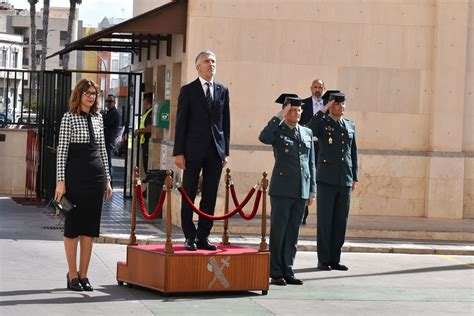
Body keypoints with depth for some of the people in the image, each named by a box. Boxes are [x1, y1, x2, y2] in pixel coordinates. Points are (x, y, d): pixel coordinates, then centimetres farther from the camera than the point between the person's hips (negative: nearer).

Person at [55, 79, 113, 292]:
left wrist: (107, 179, 11)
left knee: (90, 226, 6)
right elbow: (62, 150, -7)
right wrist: (61, 181, -13)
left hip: (96, 176, 5)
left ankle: (83, 274, 13)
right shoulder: (69, 118, -4)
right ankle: (72, 274, 9)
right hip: (75, 176, -5)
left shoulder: (98, 118, 11)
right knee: (73, 225, 2)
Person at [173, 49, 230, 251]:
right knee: (189, 195, 1)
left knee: (210, 196, 4)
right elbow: (181, 122, -1)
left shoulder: (222, 91, 11)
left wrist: (225, 151, 6)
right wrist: (179, 152, -7)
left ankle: (203, 237, 11)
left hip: (215, 151, 3)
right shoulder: (188, 90, 2)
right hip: (193, 150, -3)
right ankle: (190, 237, 8)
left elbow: (225, 122, 11)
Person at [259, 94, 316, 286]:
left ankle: (287, 272, 12)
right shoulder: (278, 130, 0)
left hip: (301, 191, 5)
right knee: (278, 232, -1)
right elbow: (263, 138, -25)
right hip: (282, 190, -5)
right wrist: (280, 117, -20)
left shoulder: (307, 133, 15)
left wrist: (312, 190, 13)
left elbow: (311, 163, 17)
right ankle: (276, 274, 3)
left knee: (293, 233, 7)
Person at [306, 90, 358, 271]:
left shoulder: (350, 126, 14)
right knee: (325, 220, -2)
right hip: (326, 179, -4)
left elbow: (353, 153, 18)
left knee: (340, 221, 4)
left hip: (345, 181, 4)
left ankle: (334, 259, 10)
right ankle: (323, 260, 3)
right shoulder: (322, 123, 1)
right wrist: (323, 111, -18)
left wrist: (355, 178, 13)